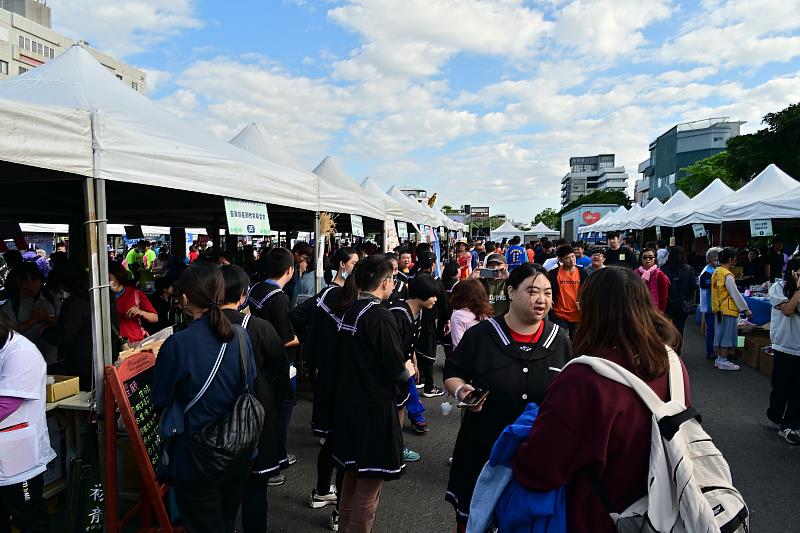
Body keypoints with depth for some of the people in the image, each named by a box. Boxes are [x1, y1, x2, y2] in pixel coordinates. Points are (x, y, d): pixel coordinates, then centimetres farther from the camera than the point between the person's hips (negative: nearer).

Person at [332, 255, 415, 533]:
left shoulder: (350, 312, 5)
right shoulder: (380, 316, -20)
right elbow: (396, 369, -21)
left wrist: (399, 367, 15)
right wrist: (408, 370, 1)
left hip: (349, 403, 9)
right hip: (374, 408, -9)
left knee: (353, 474, 22)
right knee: (370, 482, 4)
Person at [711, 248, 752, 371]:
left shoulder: (716, 272, 7)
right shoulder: (727, 275, -17)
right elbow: (735, 294, -15)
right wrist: (745, 309, -9)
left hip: (718, 309, 8)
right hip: (728, 310, -8)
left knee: (720, 334, 13)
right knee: (727, 335, 0)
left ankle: (719, 359, 21)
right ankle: (723, 362, 6)